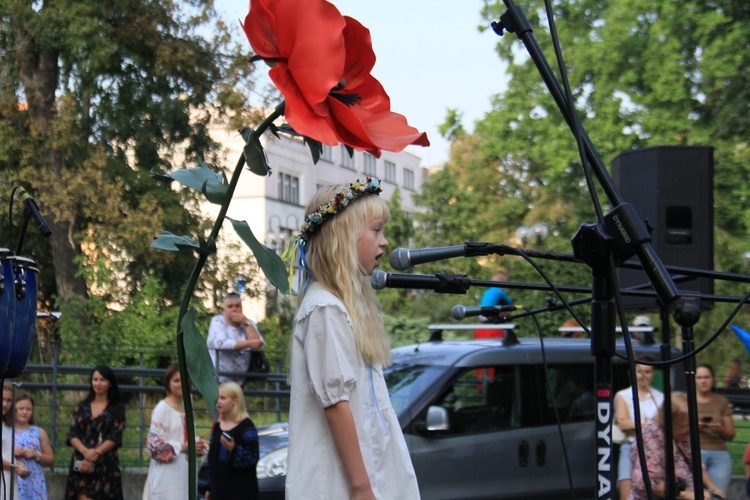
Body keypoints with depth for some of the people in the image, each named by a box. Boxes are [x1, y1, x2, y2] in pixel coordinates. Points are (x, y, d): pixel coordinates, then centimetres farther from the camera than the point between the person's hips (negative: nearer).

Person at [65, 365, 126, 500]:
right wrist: (86, 451, -15)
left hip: (106, 465, -1)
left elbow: (115, 438, -3)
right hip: (81, 464, 2)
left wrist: (94, 455, -15)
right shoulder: (81, 407, 13)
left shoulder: (117, 408, 7)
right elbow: (72, 435, 5)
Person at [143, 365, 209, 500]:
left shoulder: (186, 408, 13)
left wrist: (198, 444, 1)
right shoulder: (163, 408, -10)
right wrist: (182, 447, -19)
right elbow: (154, 443, -15)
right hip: (167, 475, -8)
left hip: (184, 473, 8)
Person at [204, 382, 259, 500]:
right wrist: (210, 488, 16)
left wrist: (234, 450, -29)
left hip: (241, 489, -7)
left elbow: (253, 457, -13)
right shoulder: (217, 426, 14)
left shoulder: (246, 426, -7)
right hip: (219, 488, 7)